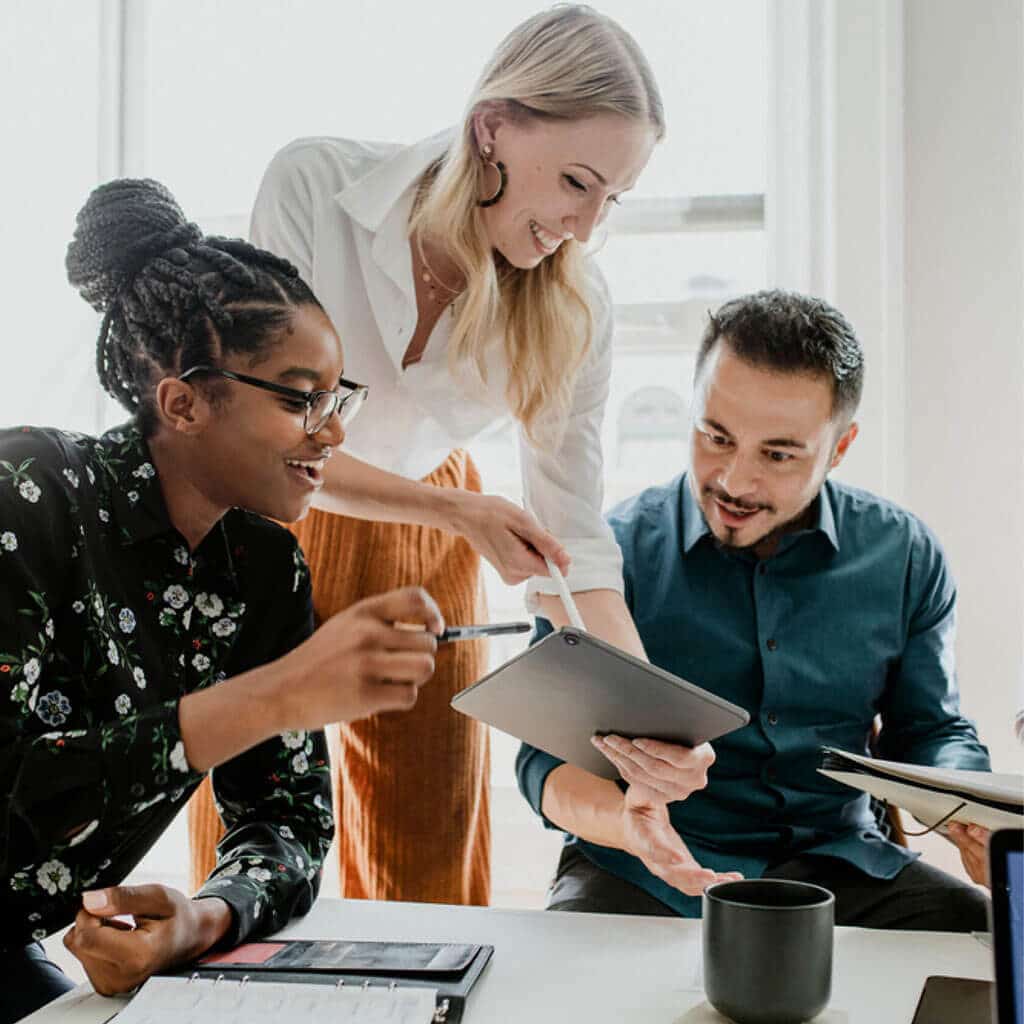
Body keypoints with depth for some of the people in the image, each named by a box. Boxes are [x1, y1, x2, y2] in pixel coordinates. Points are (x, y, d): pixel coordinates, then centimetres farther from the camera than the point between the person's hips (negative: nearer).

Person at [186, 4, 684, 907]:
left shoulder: (573, 309, -17)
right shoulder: (316, 185, -25)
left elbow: (573, 543, -15)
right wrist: (457, 509, -29)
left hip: (425, 553, 2)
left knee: (432, 860, 7)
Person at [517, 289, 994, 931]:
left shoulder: (904, 558, 6)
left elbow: (932, 733, 14)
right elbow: (549, 757, -5)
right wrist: (621, 819, -29)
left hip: (835, 864, 4)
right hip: (641, 877, -3)